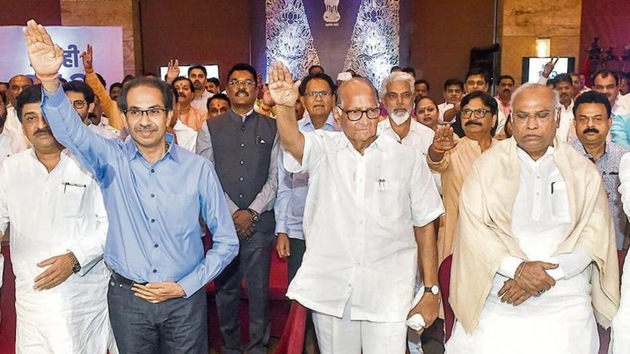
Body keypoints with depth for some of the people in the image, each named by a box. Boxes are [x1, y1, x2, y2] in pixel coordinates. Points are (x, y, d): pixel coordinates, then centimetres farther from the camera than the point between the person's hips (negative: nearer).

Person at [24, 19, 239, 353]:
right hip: (127, 297, 1)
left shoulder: (198, 168, -7)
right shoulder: (111, 159, -3)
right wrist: (50, 81, -41)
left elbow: (226, 241, -2)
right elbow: (69, 130, -23)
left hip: (184, 298, -1)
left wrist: (186, 286, -8)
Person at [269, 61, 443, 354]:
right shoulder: (322, 149, -1)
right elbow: (292, 142, -24)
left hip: (387, 296, 0)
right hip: (330, 292, 1)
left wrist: (431, 290, 3)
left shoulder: (407, 158, 0)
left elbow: (424, 226, 4)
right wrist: (285, 108, -45)